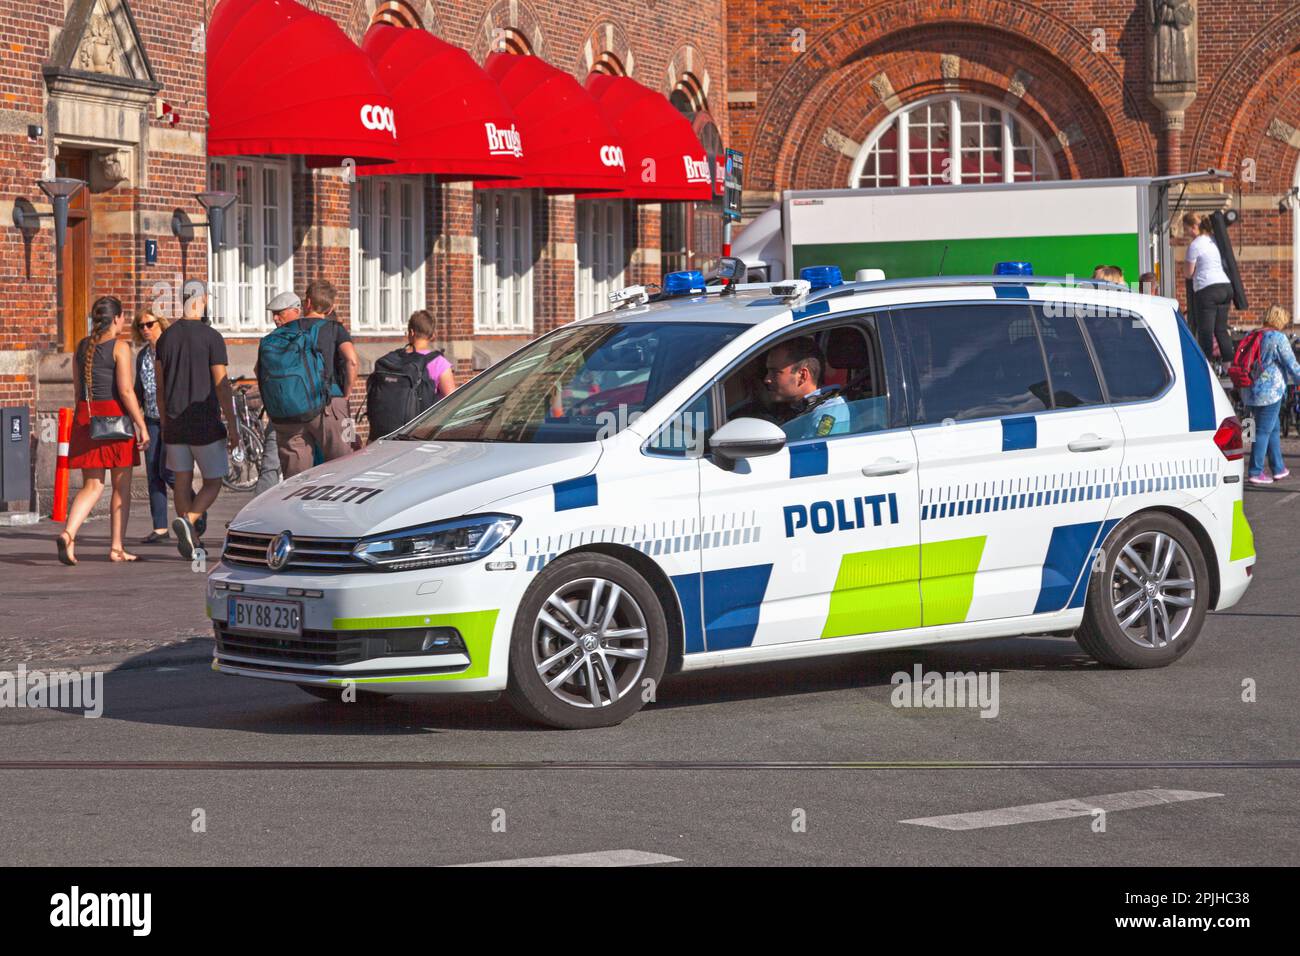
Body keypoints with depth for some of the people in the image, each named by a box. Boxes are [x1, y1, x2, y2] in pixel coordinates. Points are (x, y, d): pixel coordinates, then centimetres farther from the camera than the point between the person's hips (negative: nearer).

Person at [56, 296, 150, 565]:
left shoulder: (82, 346, 10)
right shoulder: (120, 348, -9)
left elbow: (78, 388, 15)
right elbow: (126, 391, -15)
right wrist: (142, 426, -11)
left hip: (85, 417, 5)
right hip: (115, 417, -5)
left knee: (92, 486, 7)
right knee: (121, 485, 7)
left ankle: (68, 533, -17)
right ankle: (117, 548, 9)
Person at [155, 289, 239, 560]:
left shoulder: (165, 339, 6)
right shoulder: (211, 337, -9)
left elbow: (160, 386, 9)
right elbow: (222, 384, -12)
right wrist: (232, 426, -9)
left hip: (174, 423, 5)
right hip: (205, 423, -4)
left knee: (183, 482, 9)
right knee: (213, 483, 5)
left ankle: (193, 541, 7)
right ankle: (187, 520, -21)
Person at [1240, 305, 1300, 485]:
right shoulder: (1278, 338, -12)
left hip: (1250, 392, 8)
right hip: (1270, 392, -8)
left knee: (1274, 429, 18)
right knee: (1264, 431, -4)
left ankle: (1278, 469, 23)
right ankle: (1255, 472, -5)